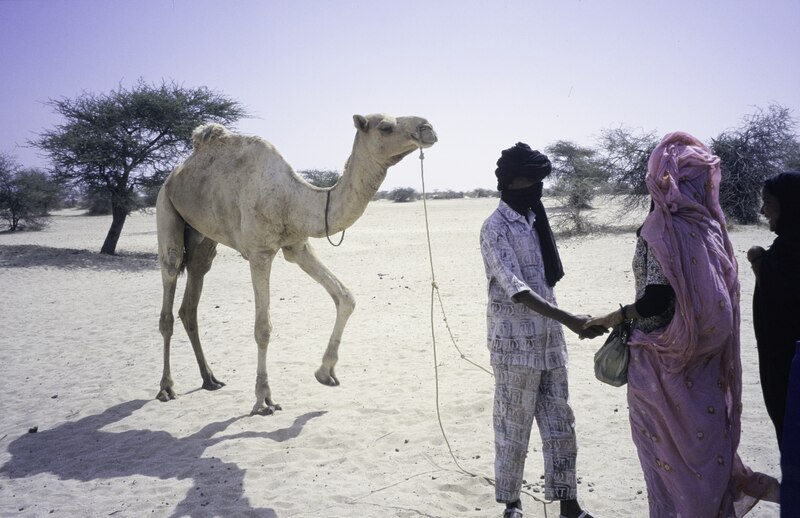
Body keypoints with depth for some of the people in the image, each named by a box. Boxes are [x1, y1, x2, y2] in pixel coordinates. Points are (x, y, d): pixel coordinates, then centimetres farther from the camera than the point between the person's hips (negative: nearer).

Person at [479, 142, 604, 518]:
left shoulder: (536, 219, 10)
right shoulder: (496, 228, -13)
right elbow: (516, 289, -24)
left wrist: (561, 325, 17)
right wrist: (569, 320, -31)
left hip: (550, 339, 7)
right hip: (515, 343, -7)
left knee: (559, 423, 11)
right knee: (513, 427, 4)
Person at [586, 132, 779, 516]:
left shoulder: (661, 229, -18)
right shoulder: (709, 225, 2)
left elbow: (658, 300, -24)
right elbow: (719, 296, 7)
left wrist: (616, 317, -12)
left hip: (665, 358, -6)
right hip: (705, 355, 6)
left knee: (670, 450, 9)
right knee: (704, 436, 20)